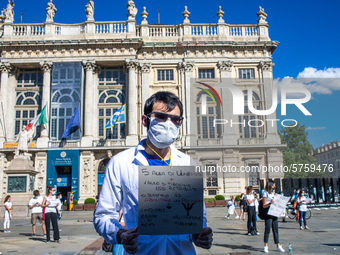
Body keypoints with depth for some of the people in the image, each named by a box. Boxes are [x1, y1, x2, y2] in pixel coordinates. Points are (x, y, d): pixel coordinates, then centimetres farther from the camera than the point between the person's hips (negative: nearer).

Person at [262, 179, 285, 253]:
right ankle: (265, 246, 2)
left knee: (276, 229, 7)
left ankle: (278, 246, 11)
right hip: (268, 213, -7)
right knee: (267, 229, -5)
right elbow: (264, 205, -9)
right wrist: (270, 203, -26)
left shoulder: (272, 193, 18)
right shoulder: (265, 193, -6)